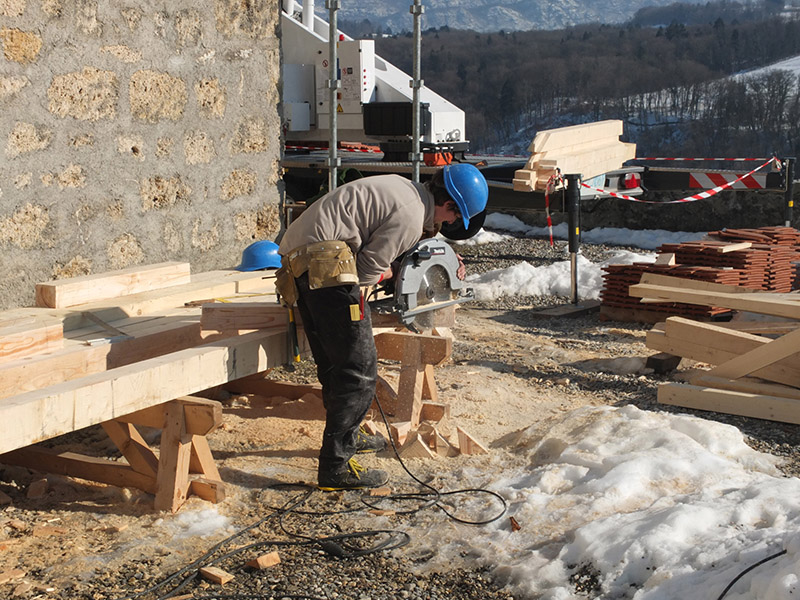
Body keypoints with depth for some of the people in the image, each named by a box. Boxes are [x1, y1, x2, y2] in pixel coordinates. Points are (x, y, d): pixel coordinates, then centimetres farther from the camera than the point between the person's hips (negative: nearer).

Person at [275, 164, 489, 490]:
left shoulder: (403, 187, 17)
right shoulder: (410, 217, -12)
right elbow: (368, 270, -11)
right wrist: (388, 274, 12)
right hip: (326, 265, -11)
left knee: (334, 362, 22)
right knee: (358, 368, -6)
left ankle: (347, 436, 38)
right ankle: (336, 467, -2)